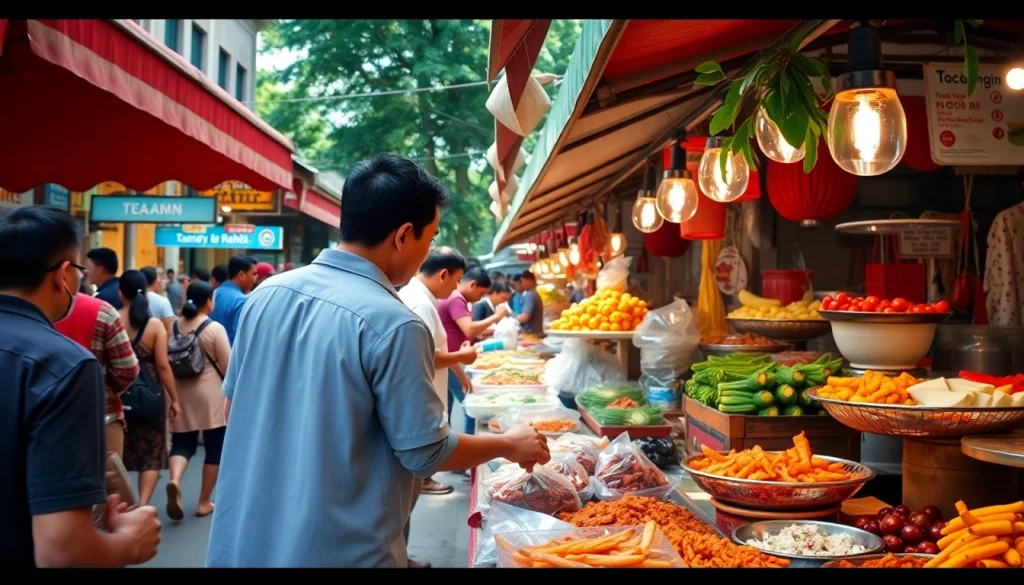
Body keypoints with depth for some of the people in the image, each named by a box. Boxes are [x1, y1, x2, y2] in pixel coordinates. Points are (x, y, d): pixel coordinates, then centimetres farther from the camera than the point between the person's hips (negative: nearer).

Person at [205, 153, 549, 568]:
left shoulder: (266, 293, -1)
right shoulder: (391, 323, -20)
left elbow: (234, 405, 11)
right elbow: (425, 453, -14)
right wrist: (509, 445, 2)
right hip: (334, 552, -6)